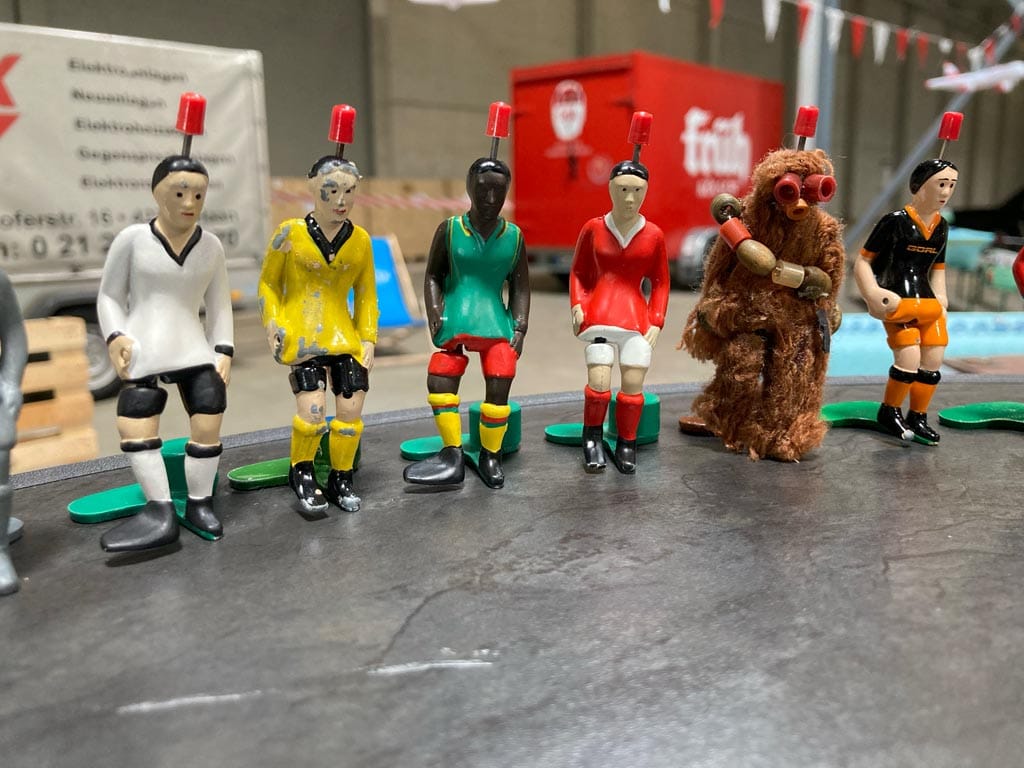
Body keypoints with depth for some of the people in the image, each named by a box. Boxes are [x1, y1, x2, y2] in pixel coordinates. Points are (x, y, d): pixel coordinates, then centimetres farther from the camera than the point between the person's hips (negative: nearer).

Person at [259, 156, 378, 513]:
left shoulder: (360, 239, 5)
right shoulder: (290, 233, -3)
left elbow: (366, 294, 12)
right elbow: (268, 283, 5)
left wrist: (368, 338, 5)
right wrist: (273, 325, -6)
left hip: (345, 336, 3)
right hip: (301, 336, -3)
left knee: (351, 410, -1)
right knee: (312, 410, -15)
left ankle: (341, 480, 22)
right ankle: (301, 473, 14)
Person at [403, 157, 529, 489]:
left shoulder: (514, 236, 6)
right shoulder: (449, 229, 3)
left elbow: (520, 288, 9)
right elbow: (433, 277, 7)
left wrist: (519, 329, 0)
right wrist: (434, 312, -6)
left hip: (496, 323, 0)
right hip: (455, 320, 0)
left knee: (499, 389, -6)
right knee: (439, 382, -9)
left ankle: (490, 456, 14)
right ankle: (453, 456, 3)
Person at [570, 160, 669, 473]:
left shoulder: (654, 235, 5)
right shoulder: (593, 228, 4)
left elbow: (660, 283, 10)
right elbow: (578, 273, 12)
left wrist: (656, 322, 2)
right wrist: (577, 305, -2)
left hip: (638, 317, 1)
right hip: (598, 314, -1)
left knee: (633, 386, -2)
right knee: (599, 384, -10)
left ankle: (626, 444, 19)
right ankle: (592, 437, 16)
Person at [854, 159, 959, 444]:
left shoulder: (941, 226, 10)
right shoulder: (895, 221, -11)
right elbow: (862, 262, -11)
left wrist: (940, 297, 10)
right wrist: (873, 294, -21)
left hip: (928, 301, 7)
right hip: (896, 301, -7)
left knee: (933, 362, 5)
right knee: (909, 359, -16)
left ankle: (918, 417, 23)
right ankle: (889, 412, 7)